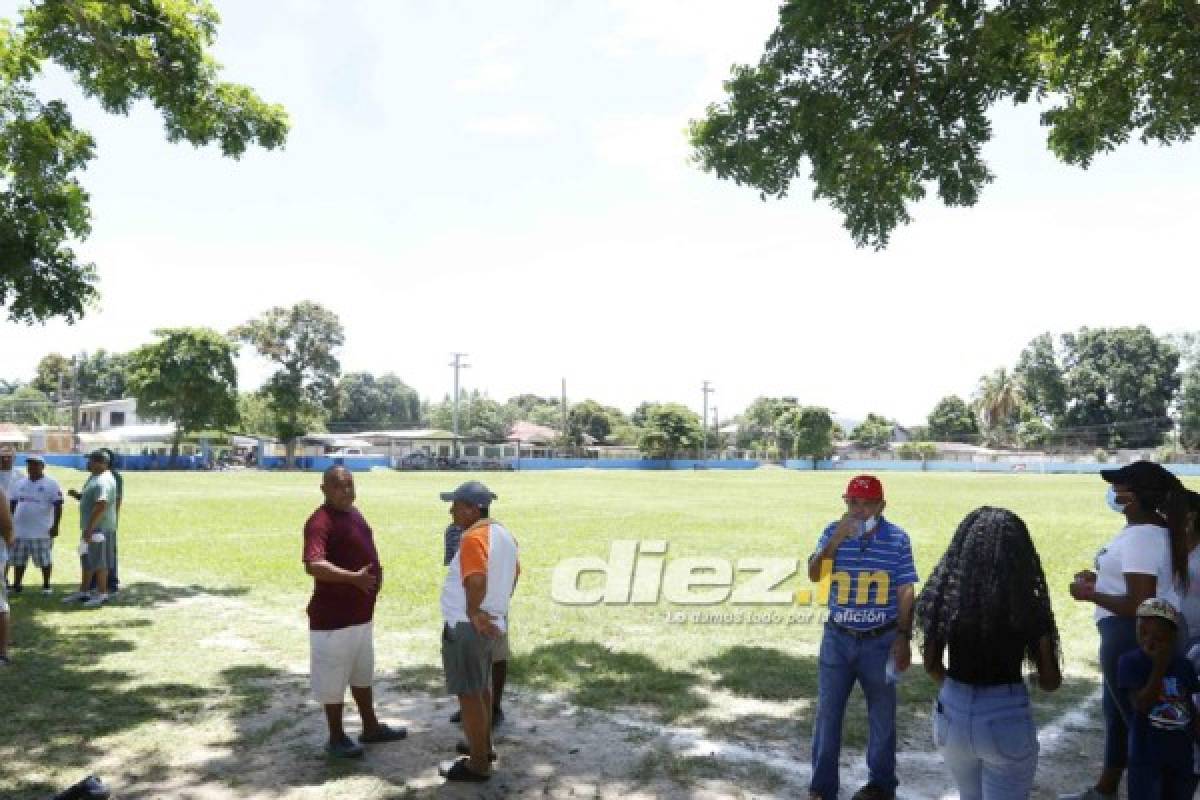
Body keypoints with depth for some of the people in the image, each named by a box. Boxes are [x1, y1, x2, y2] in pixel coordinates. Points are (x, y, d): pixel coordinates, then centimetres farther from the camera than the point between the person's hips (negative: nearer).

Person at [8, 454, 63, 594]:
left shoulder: (51, 484, -6)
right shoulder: (20, 483, 11)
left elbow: (58, 506, -11)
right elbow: (12, 503, 18)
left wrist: (55, 525, -17)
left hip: (42, 531, -5)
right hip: (20, 530, 6)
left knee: (44, 560, 0)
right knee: (18, 560, 12)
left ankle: (46, 586, 11)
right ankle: (16, 585, 23)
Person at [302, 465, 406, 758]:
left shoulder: (353, 512, 7)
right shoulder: (321, 522, -23)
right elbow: (313, 565, -38)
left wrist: (375, 572, 18)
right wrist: (353, 577, -47)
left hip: (361, 612, 10)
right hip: (333, 617, -10)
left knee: (362, 673, 22)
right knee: (334, 678, 6)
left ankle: (371, 728, 37)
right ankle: (336, 738, 23)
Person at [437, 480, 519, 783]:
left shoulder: (474, 537, -22)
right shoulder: (502, 532, 8)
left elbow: (476, 580, -36)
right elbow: (514, 573, 18)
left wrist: (473, 612, -23)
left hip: (466, 627, -9)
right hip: (491, 624, 9)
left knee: (469, 694, 3)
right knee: (481, 688, 23)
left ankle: (478, 765, 13)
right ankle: (483, 745, 38)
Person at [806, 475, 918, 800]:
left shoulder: (898, 539, -7)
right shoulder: (834, 532, -4)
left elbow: (905, 592, -3)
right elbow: (814, 575, -13)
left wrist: (903, 638, -7)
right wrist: (837, 539, -23)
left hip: (881, 641, -1)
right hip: (837, 638, 1)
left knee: (882, 715, 13)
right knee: (827, 712, 7)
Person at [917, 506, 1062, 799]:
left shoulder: (943, 597, -9)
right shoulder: (1029, 607, -16)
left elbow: (932, 666, 3)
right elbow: (1049, 682, -4)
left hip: (952, 714, 3)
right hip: (1006, 720, -3)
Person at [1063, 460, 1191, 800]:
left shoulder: (1142, 536, -24)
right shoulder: (1150, 529, 7)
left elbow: (1139, 605, -28)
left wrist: (1089, 594, -16)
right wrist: (1100, 579, 9)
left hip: (1133, 636, -11)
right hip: (1131, 635, 11)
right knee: (1116, 711, 23)